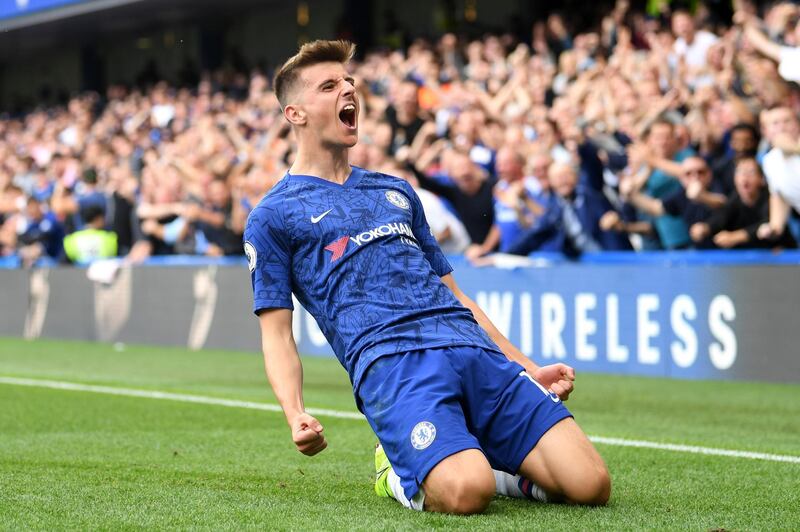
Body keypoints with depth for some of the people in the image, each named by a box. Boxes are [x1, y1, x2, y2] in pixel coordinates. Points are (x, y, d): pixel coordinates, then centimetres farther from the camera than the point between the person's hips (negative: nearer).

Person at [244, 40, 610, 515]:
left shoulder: (397, 191, 28)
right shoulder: (273, 216, 12)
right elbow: (277, 333, 5)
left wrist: (528, 369, 21)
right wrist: (296, 417, -14)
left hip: (473, 348, 5)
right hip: (389, 363, -5)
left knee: (590, 483, -14)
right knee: (465, 493, -33)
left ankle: (476, 458, 12)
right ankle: (402, 473, 0)